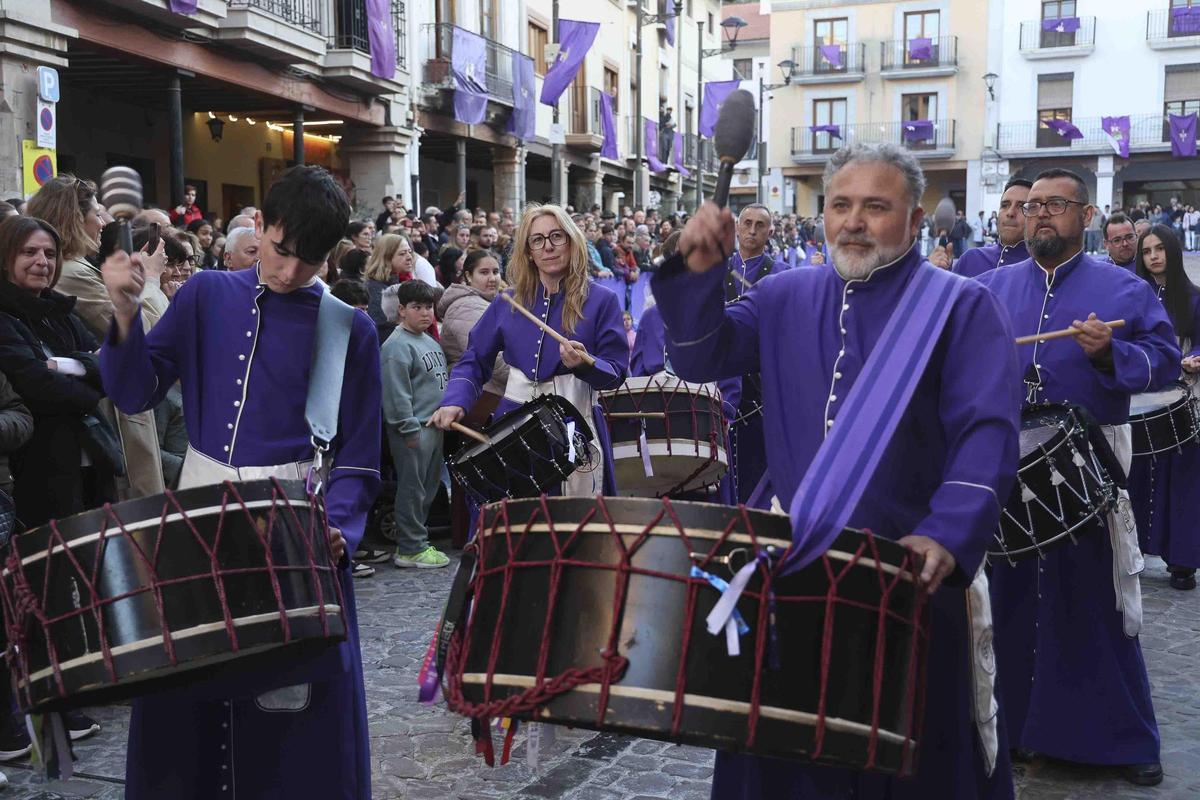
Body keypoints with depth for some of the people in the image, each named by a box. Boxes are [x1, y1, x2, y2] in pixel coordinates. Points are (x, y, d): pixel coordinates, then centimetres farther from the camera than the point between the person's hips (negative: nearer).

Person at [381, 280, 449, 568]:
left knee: (428, 488, 15)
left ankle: (413, 542, 25)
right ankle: (411, 549, 4)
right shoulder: (397, 346, -15)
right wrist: (410, 429, -21)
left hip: (435, 424, 10)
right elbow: (397, 393, -20)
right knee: (412, 489, -4)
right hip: (413, 429, -10)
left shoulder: (430, 342, 15)